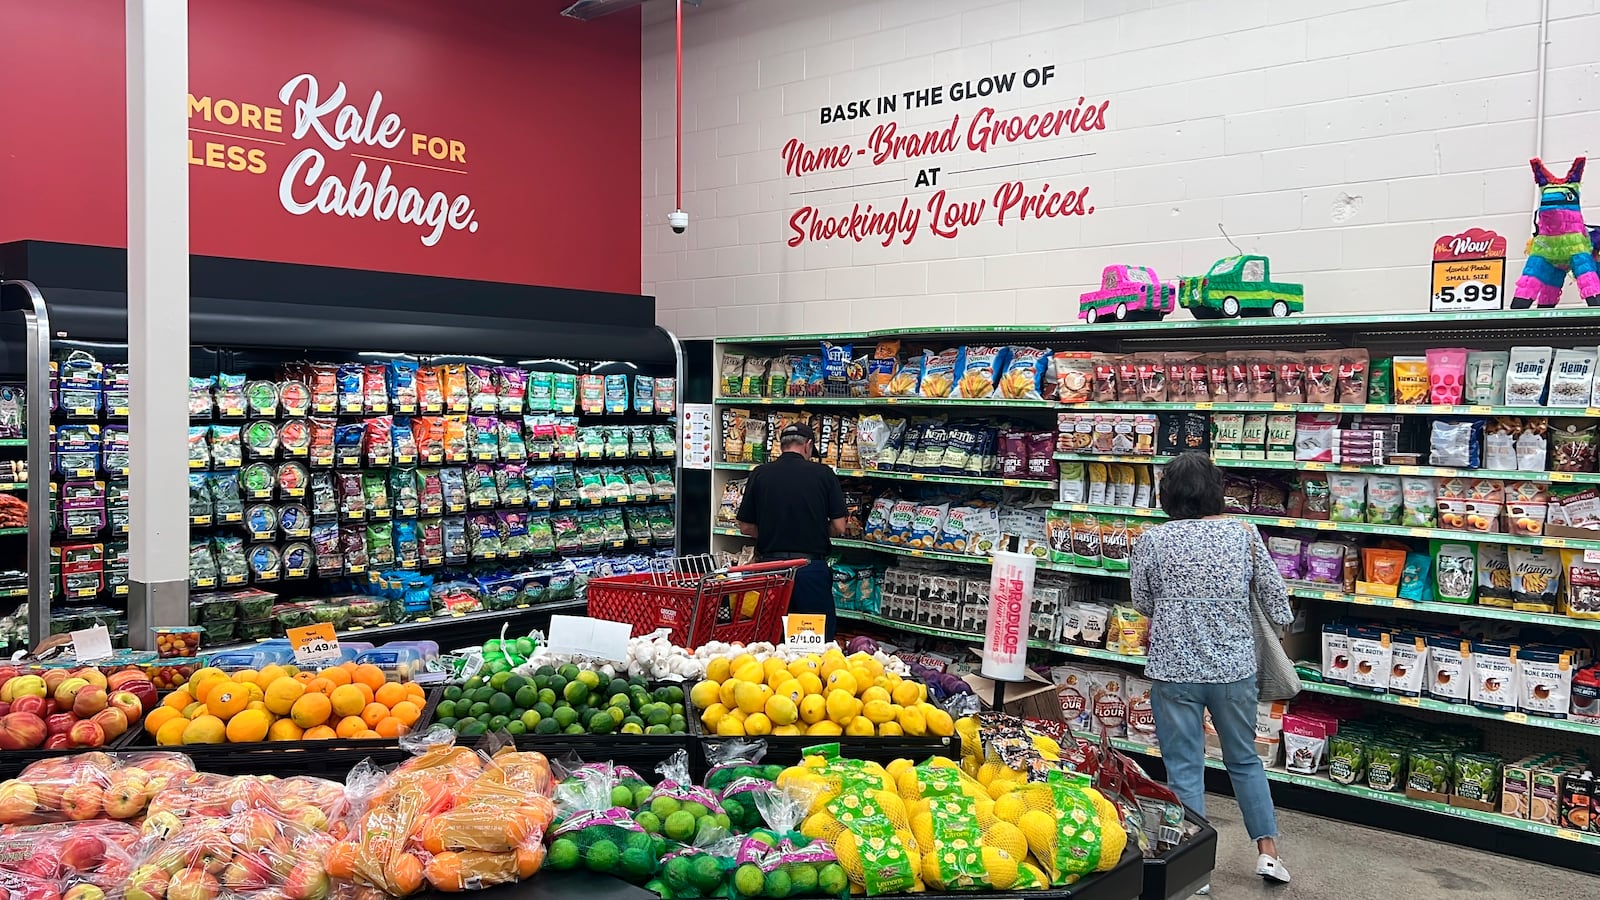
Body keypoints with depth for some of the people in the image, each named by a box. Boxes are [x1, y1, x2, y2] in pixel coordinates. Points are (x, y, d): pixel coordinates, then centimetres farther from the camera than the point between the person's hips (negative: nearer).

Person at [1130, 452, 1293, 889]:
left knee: (1184, 769, 8)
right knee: (1245, 759, 22)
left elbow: (1142, 602, 3)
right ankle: (1268, 850, 28)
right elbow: (1275, 595, 3)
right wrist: (1279, 629, 22)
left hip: (1174, 669, -2)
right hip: (1235, 667, 2)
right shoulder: (1244, 534, -5)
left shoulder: (1152, 540, -10)